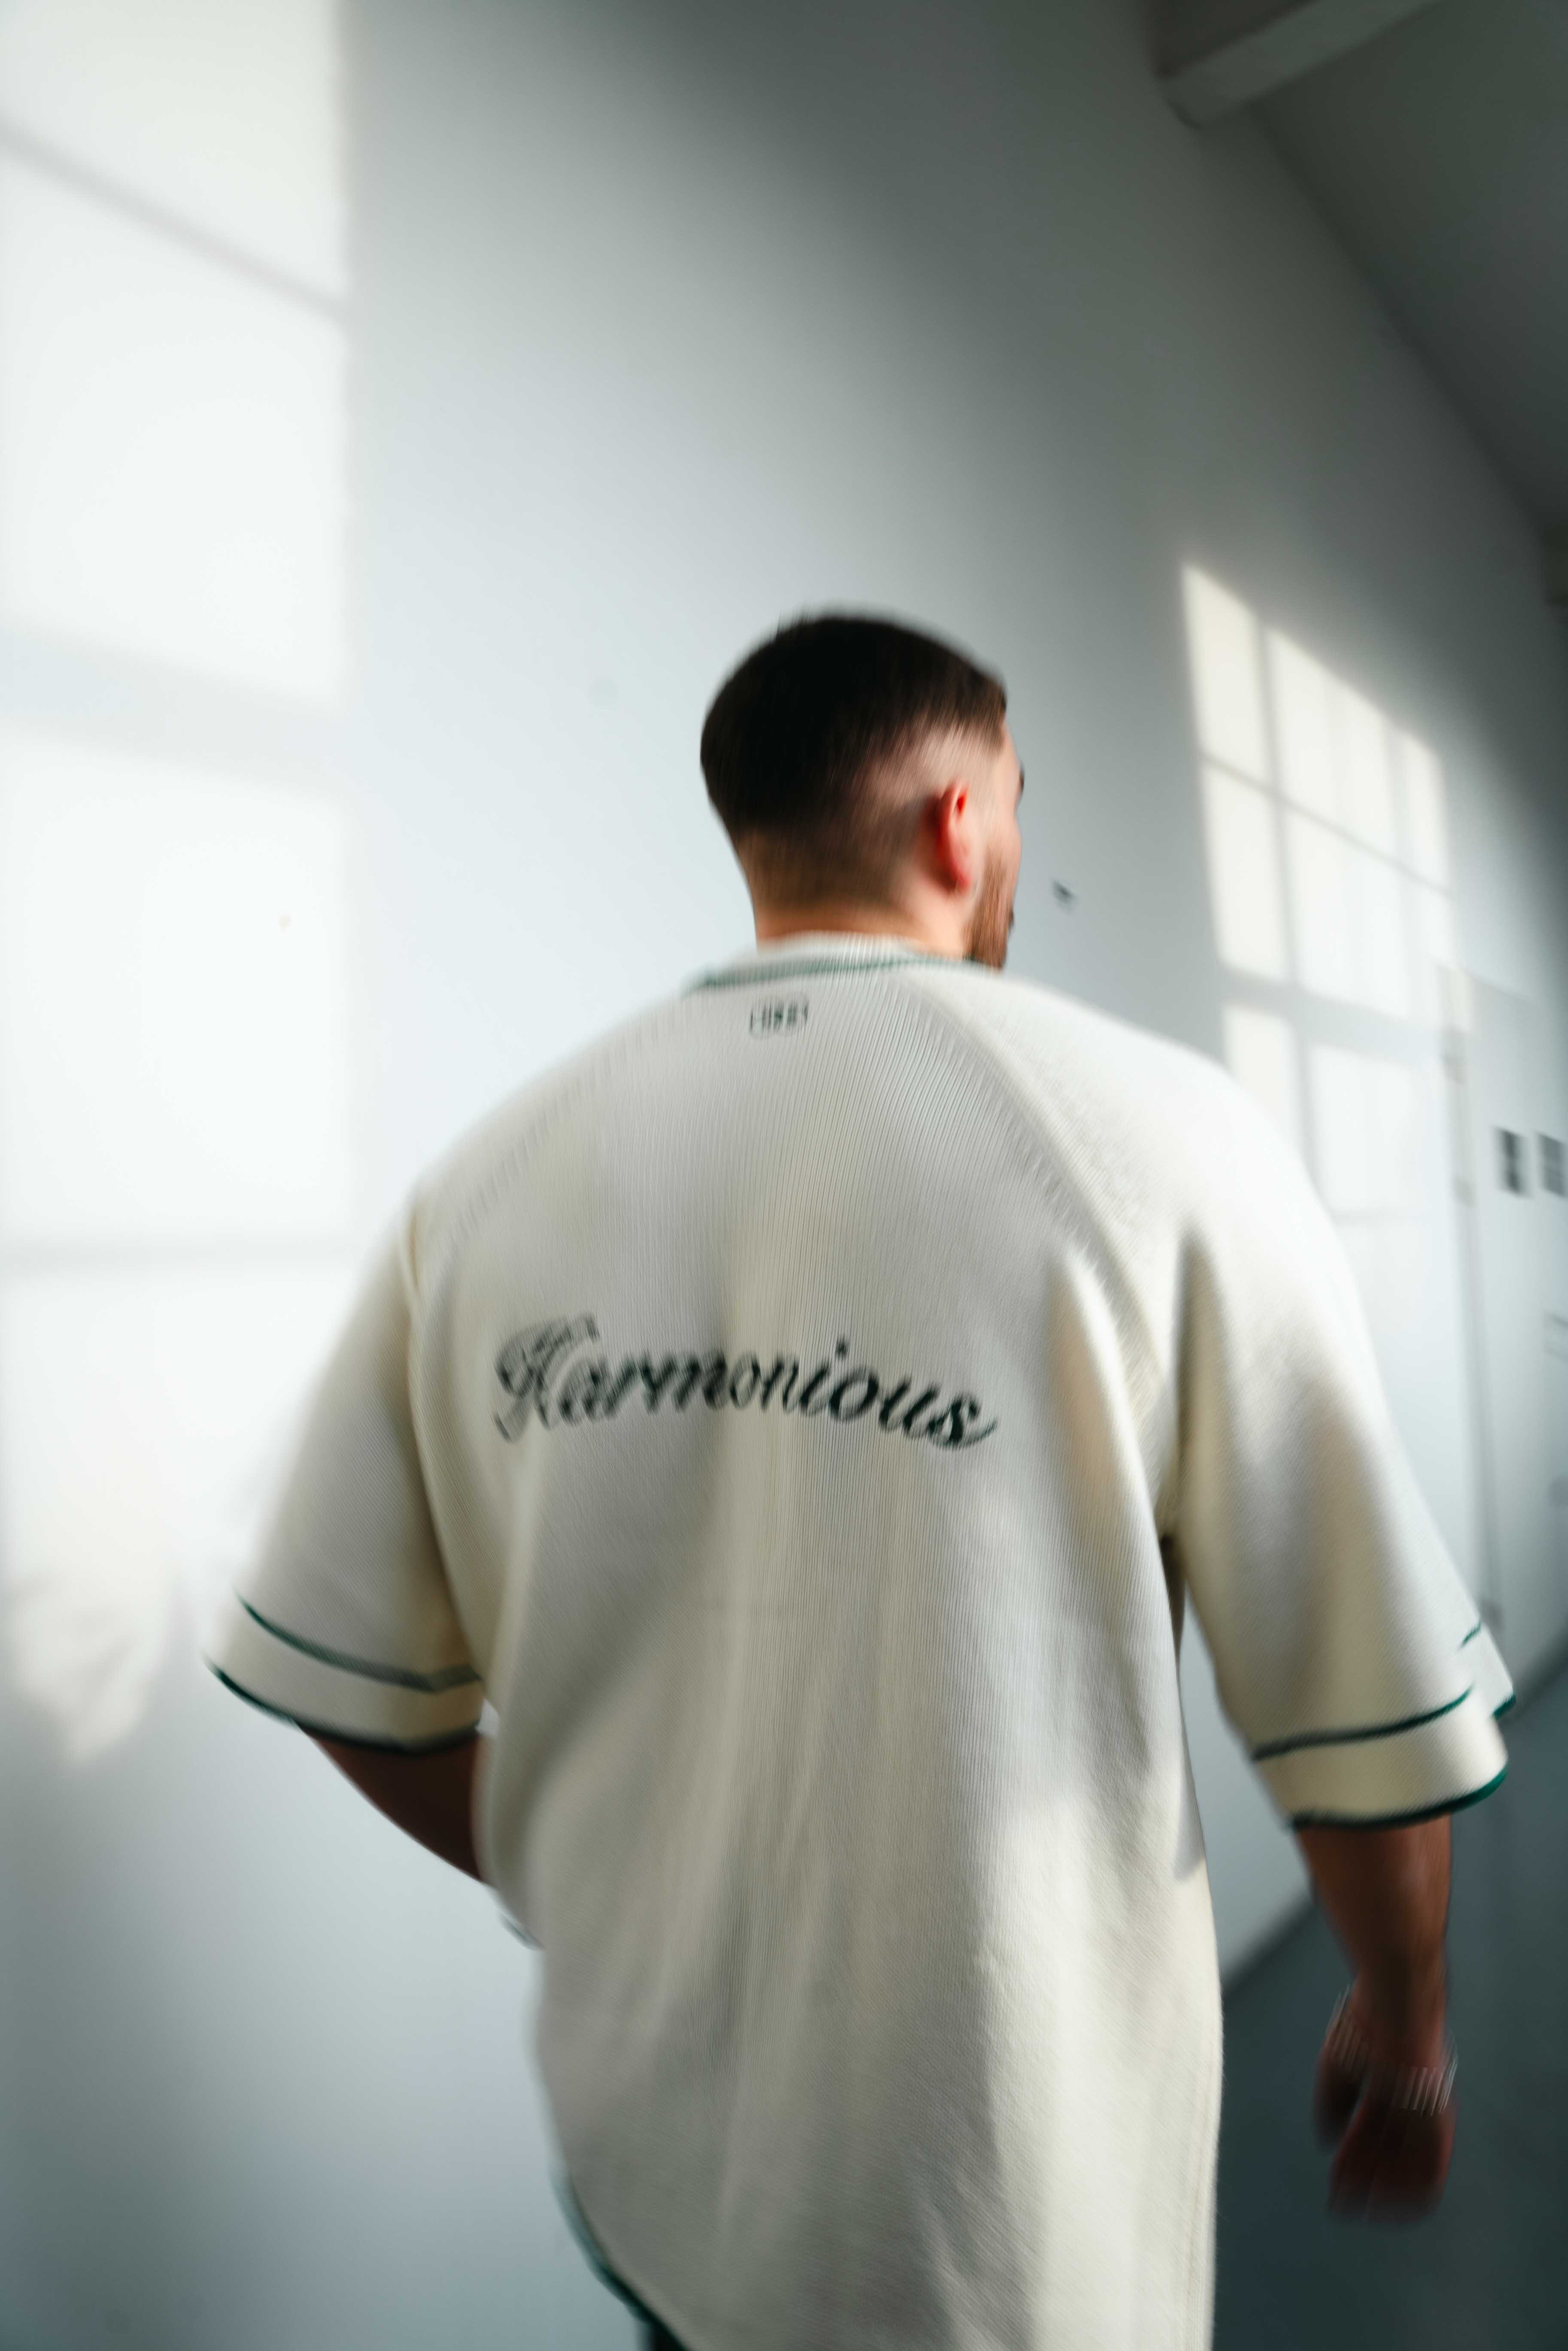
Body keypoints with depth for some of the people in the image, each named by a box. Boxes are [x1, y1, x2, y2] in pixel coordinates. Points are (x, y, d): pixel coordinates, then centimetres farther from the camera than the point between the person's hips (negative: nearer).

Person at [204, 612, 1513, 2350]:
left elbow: (340, 1678, 1)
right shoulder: (1158, 1132, -16)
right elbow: (1371, 1713, -12)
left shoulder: (492, 1175, -6)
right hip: (1018, 2203, -2)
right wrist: (1404, 2026, 8)